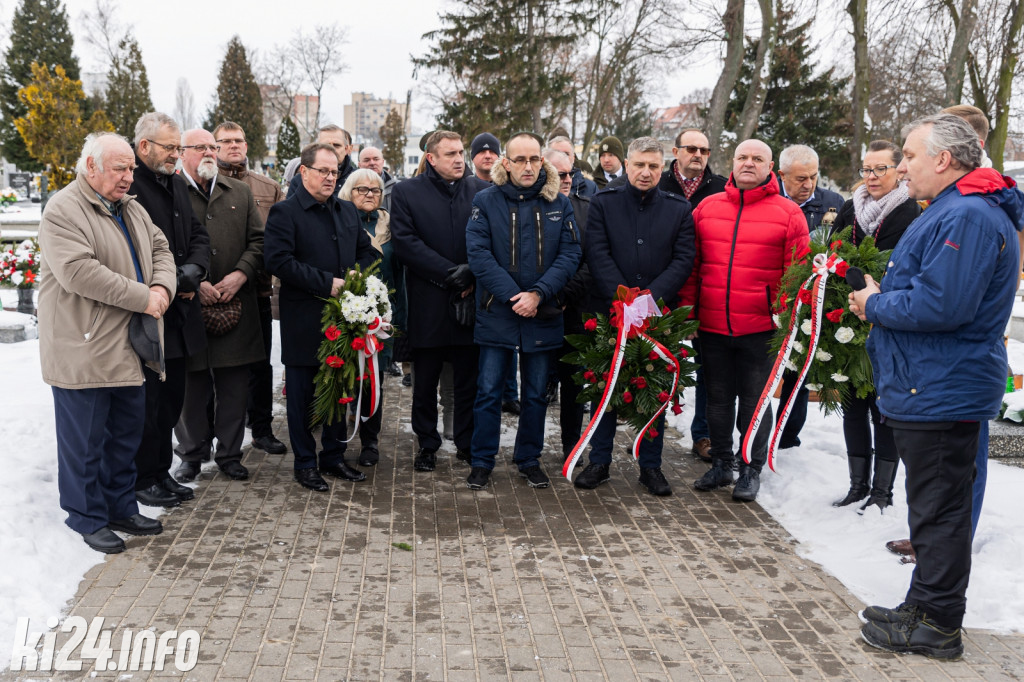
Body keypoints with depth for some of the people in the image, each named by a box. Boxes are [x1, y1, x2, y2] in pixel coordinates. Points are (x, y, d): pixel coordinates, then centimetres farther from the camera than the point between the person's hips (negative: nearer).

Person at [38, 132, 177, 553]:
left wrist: (163, 287, -6)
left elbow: (160, 249, 16)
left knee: (127, 435, 16)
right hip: (83, 351, -8)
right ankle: (88, 518, 19)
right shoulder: (63, 210, -13)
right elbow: (78, 272, -24)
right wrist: (143, 298, -21)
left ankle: (121, 508, 30)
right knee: (85, 440, 4)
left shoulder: (131, 209, 14)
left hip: (129, 349, 8)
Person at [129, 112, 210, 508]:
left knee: (171, 400, 15)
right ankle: (142, 479, 16)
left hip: (179, 313, 8)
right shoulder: (128, 186, -13)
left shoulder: (177, 185, 14)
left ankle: (161, 472, 28)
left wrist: (193, 271, -5)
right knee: (146, 402, 2)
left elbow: (198, 236, 14)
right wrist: (169, 283, -15)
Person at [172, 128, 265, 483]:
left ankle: (230, 454, 21)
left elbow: (258, 240, 10)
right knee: (191, 387, 6)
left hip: (236, 305, 3)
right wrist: (193, 283, -14)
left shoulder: (240, 193, 14)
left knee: (235, 387, 8)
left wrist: (240, 274, -5)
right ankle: (192, 454, 21)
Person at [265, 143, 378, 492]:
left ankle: (334, 456, 26)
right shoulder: (285, 212, -6)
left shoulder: (348, 211, 14)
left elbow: (367, 251, 21)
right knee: (303, 394, 4)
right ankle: (305, 463, 16)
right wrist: (325, 283, -19)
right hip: (304, 321, -6)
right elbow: (278, 259, -17)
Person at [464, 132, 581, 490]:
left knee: (536, 394, 12)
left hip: (543, 316, 2)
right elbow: (478, 254, -11)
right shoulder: (486, 201, -2)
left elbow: (570, 255, -4)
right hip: (496, 313, -2)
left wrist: (538, 294, -17)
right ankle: (482, 461, 18)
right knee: (489, 391, 4)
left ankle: (529, 459, 27)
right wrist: (512, 296, -18)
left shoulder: (558, 203, 3)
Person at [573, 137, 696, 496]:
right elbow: (598, 256, -6)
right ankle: (599, 461, 19)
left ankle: (651, 466, 18)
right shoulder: (603, 203, 4)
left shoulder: (679, 209, 6)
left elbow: (683, 261, -3)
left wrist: (649, 298, -16)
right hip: (608, 312, 0)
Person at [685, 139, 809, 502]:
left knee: (755, 400, 7)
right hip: (711, 325, 3)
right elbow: (691, 265, 10)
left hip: (760, 327, -3)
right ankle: (721, 463, 29)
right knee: (718, 398, 14)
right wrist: (686, 310, 5)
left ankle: (752, 469, 21)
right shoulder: (706, 208, 7)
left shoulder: (788, 213, -1)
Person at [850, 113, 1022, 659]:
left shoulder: (968, 217, -20)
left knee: (938, 509, 0)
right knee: (933, 507, 19)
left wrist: (876, 305, -15)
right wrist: (881, 299, 7)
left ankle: (937, 625, 13)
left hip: (940, 394, -11)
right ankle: (926, 608, 31)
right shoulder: (954, 210, 16)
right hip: (929, 387, 11)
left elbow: (941, 305, -29)